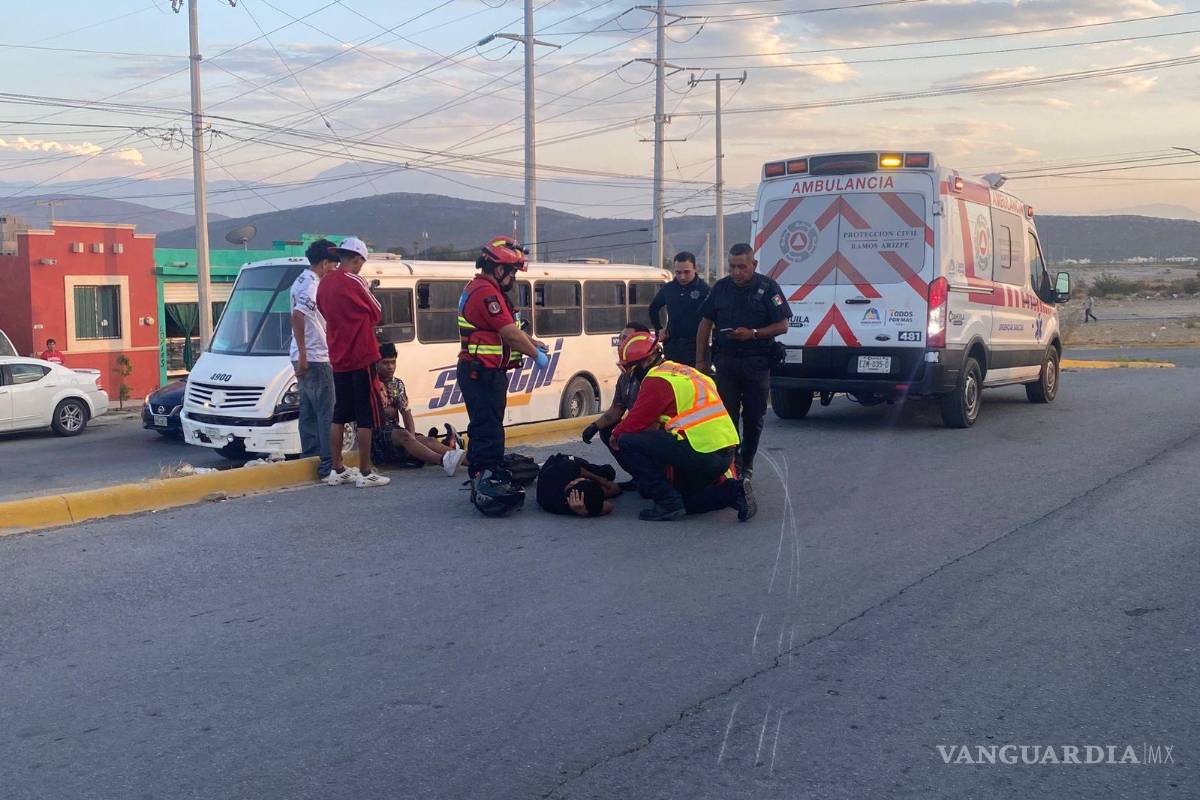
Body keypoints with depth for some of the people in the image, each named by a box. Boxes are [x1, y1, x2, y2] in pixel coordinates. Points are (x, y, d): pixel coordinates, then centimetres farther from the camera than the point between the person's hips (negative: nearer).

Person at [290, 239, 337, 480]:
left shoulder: (301, 281, 16)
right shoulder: (312, 285, -16)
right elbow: (297, 316, -27)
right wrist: (303, 356, -25)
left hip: (305, 359, 10)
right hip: (315, 358, -10)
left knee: (309, 411, 13)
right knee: (327, 413, -7)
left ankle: (309, 459, 19)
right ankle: (328, 463, -7)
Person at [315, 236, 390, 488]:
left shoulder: (324, 283, 7)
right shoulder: (354, 282, -13)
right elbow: (377, 314, -2)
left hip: (338, 358, 7)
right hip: (361, 357, -7)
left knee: (340, 413, 13)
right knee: (366, 416, -3)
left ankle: (337, 470, 17)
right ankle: (365, 472, -2)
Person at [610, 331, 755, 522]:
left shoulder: (657, 379, -8)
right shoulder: (685, 371, 21)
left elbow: (636, 422, -6)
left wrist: (617, 434, 13)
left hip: (701, 452, -9)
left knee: (629, 442, -4)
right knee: (686, 501, 27)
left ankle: (668, 504, -5)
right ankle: (734, 491, 7)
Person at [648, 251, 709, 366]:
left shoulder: (704, 289, -6)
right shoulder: (668, 288, 11)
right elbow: (653, 308, 28)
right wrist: (658, 330, 18)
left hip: (695, 345, -5)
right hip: (672, 345, 5)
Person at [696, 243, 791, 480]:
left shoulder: (768, 287, -2)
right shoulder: (720, 287, 6)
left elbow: (782, 326, -4)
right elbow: (705, 324, 10)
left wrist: (752, 334, -18)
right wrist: (701, 360, 6)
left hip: (756, 362, -2)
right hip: (726, 360, 2)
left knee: (753, 418, 7)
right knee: (727, 416, -2)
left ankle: (746, 465, 19)